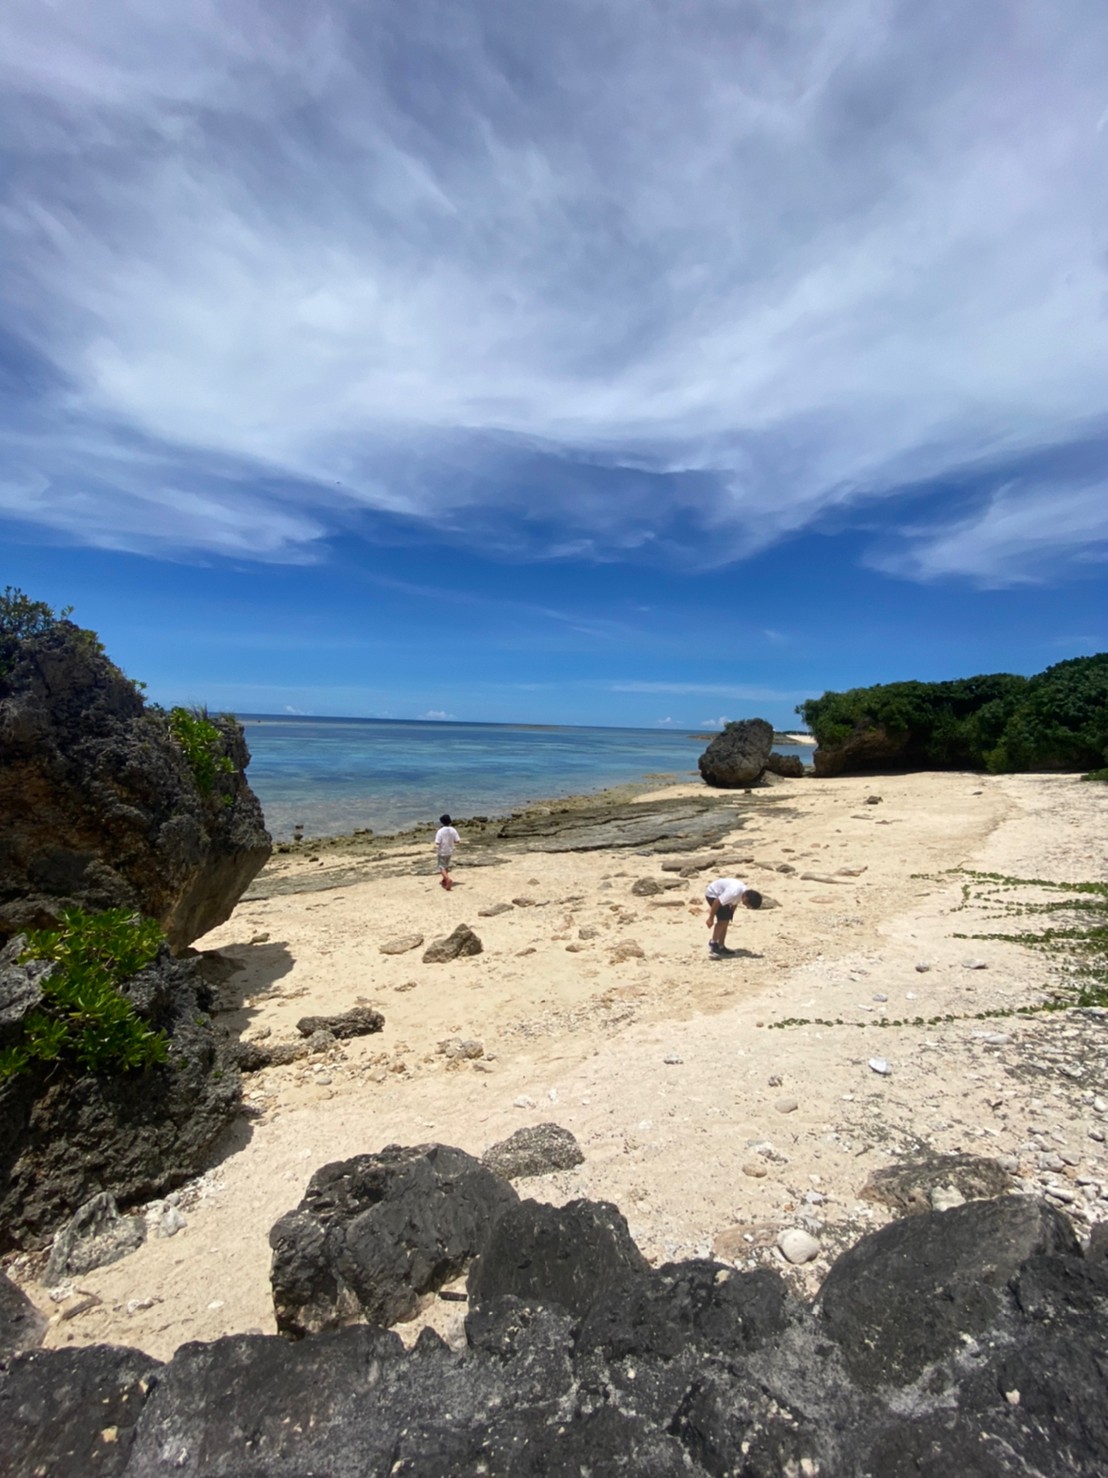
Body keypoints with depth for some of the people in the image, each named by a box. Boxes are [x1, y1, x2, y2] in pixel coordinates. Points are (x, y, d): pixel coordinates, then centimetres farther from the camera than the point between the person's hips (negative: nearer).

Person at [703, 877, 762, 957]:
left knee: (726, 921, 6)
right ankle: (713, 944, -7)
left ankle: (721, 947, 14)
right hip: (712, 894, -9)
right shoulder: (734, 893, -36)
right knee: (723, 920, -16)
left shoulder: (745, 892, -9)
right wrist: (711, 918, -24)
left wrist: (731, 915, 13)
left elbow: (734, 904, 8)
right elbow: (717, 902, -31)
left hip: (721, 895, 9)